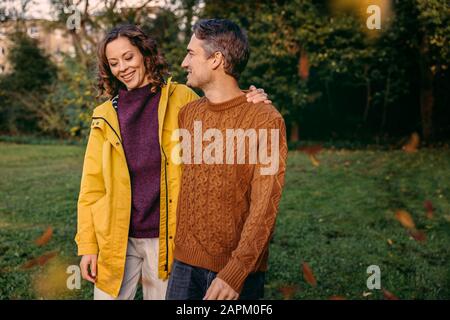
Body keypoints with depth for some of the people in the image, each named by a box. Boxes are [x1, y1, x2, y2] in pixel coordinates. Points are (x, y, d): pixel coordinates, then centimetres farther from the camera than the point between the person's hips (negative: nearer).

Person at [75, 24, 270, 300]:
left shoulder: (182, 99, 0)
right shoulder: (105, 115, 4)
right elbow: (92, 186, 5)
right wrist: (87, 245, 0)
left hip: (167, 238, -1)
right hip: (116, 239, 1)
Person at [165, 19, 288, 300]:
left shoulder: (265, 119, -12)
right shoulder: (188, 113, 6)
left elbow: (264, 206, -15)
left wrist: (236, 271, -20)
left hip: (238, 269, -5)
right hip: (185, 262, 5)